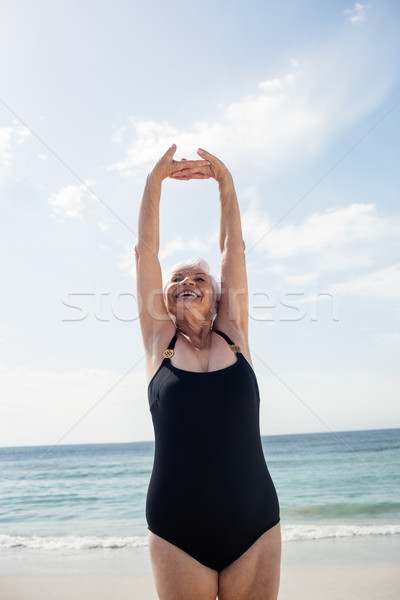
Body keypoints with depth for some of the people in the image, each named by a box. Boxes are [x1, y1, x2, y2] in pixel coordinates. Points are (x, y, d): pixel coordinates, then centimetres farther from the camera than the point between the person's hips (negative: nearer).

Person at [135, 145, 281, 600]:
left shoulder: (233, 335, 6)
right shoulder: (160, 340, 4)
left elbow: (233, 248, 4)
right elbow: (145, 250, 2)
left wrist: (225, 182, 1)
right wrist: (155, 180, 0)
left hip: (254, 526, 1)